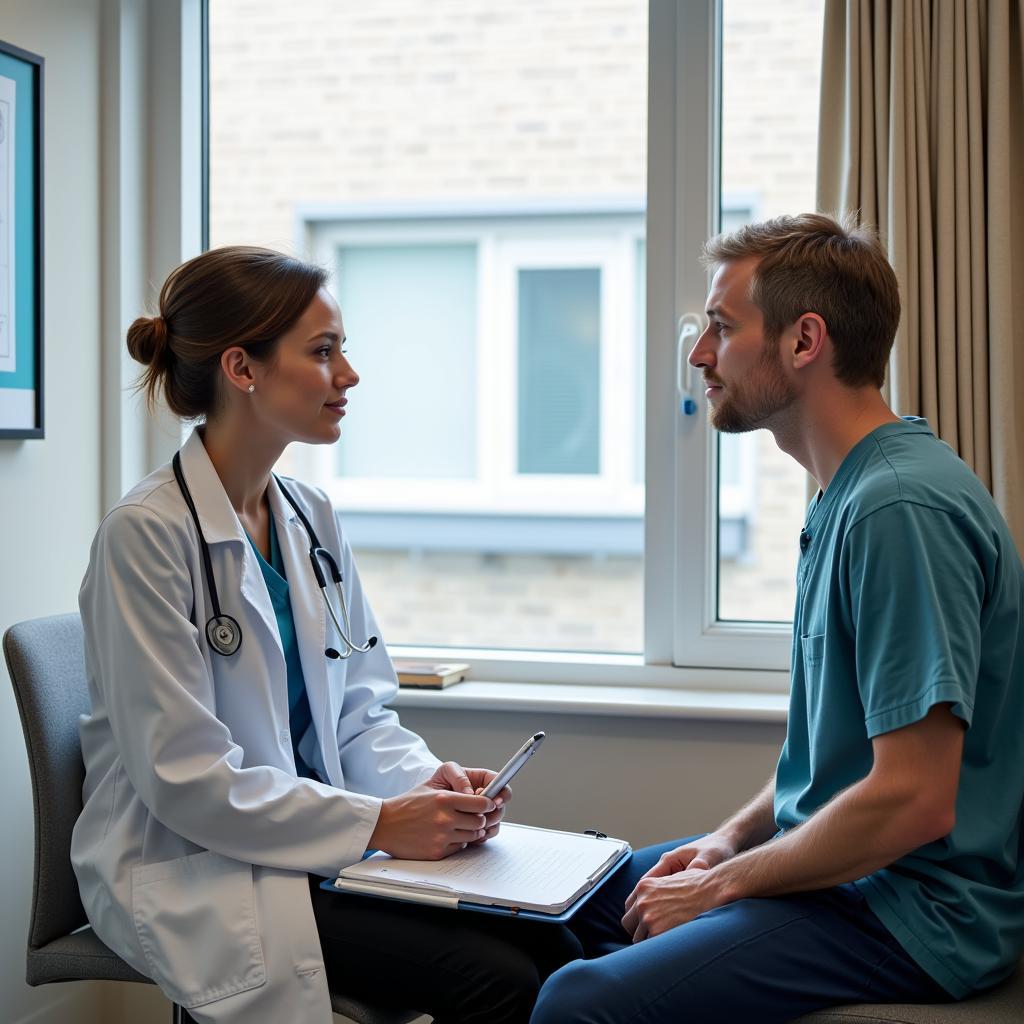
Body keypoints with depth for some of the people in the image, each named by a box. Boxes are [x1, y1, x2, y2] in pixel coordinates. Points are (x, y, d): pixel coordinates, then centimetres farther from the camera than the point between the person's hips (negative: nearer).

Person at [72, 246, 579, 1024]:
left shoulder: (312, 519, 8)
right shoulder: (147, 535, -15)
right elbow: (185, 777, -18)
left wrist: (425, 779, -8)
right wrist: (377, 823, -19)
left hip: (320, 846, 7)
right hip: (196, 873, -7)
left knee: (554, 952, -14)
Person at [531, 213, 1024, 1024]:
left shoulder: (902, 507, -23)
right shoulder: (849, 493, 10)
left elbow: (914, 800, -26)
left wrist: (721, 884, -15)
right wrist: (732, 838, 5)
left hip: (917, 910, -10)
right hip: (843, 863, 10)